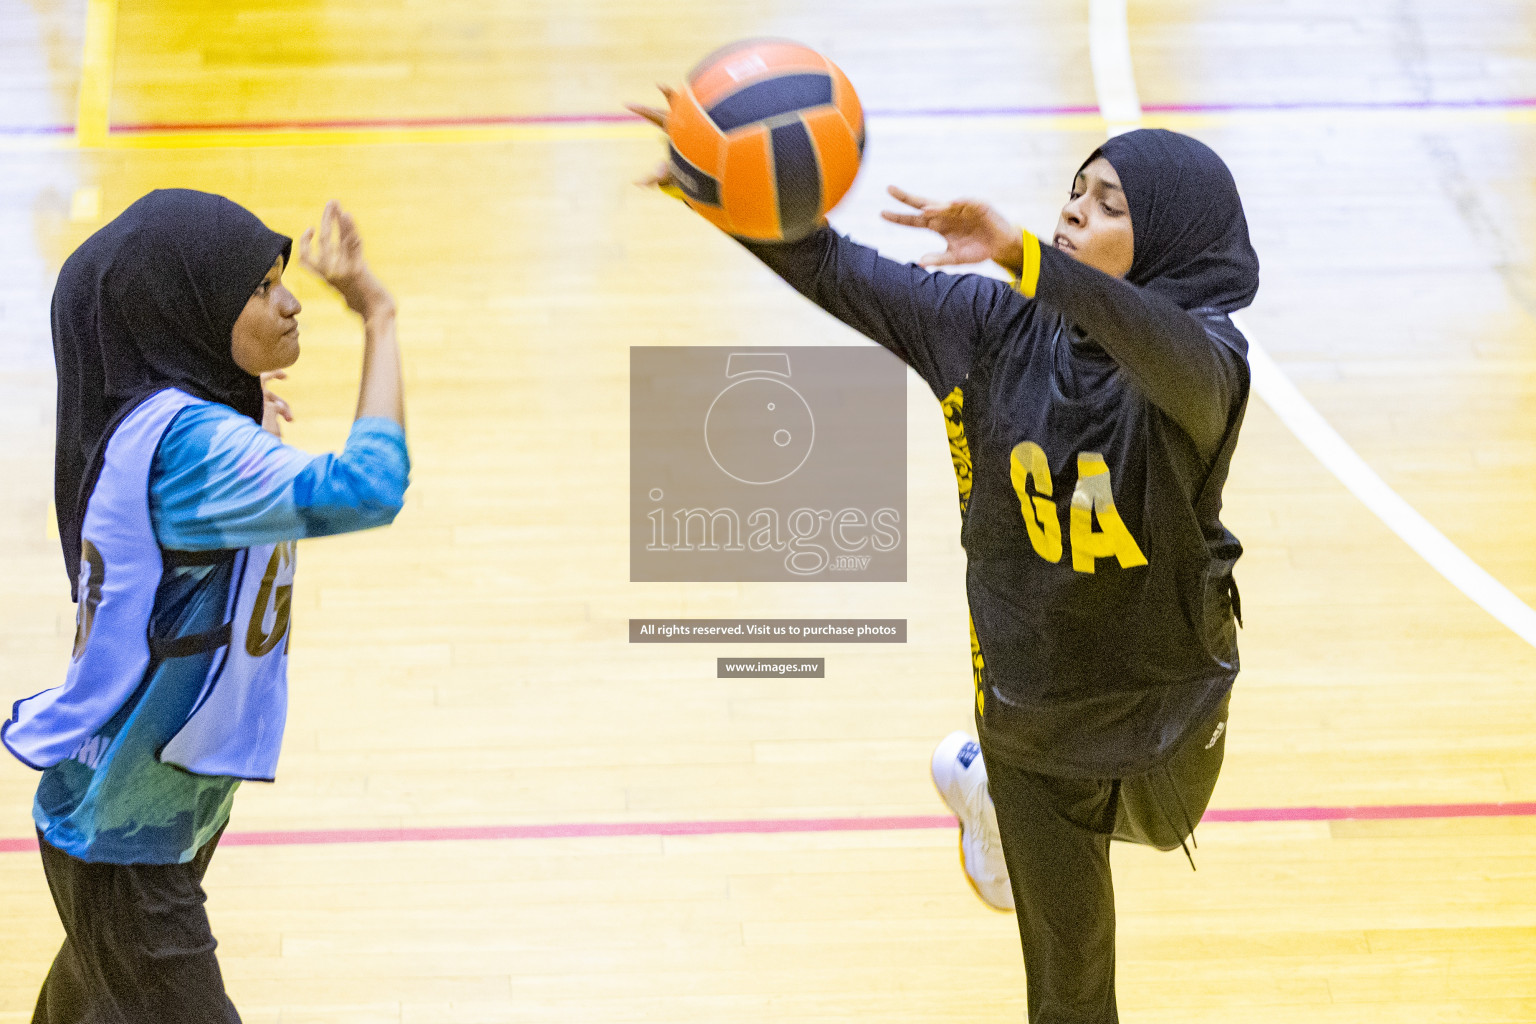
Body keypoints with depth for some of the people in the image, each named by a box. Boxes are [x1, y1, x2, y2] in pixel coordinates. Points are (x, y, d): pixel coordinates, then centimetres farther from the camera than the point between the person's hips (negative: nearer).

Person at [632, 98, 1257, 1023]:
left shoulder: (1207, 358, -25)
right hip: (1031, 695, 2)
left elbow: (1173, 360, -50)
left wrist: (1021, 251, -61)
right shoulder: (1001, 323, -12)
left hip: (1167, 695, -1)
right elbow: (836, 272, -13)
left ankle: (985, 783, 59)